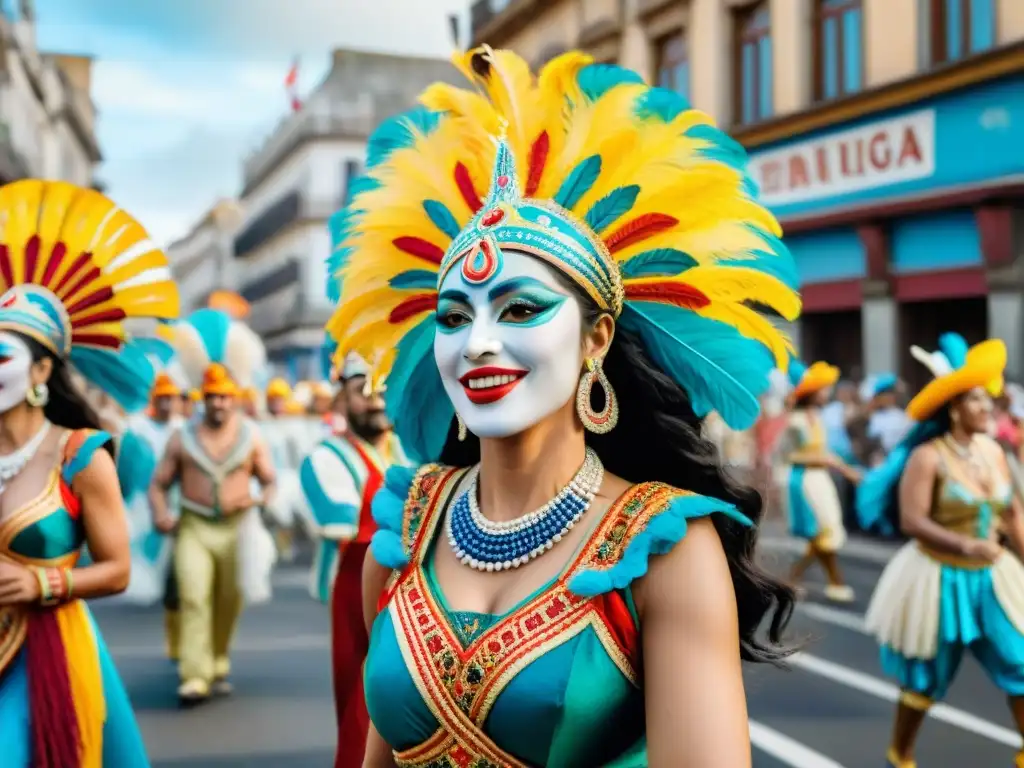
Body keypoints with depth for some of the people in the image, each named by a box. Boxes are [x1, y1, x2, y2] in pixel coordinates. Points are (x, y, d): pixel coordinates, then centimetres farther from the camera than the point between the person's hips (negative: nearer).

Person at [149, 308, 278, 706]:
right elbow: (159, 483, 6)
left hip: (237, 528, 1)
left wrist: (263, 498, -15)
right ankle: (195, 677, -18)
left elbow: (270, 481, 7)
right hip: (193, 527, -1)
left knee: (228, 604, 11)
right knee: (193, 598, -15)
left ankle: (218, 666, 30)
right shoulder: (182, 438, 3)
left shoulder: (251, 437, 4)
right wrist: (160, 513, -13)